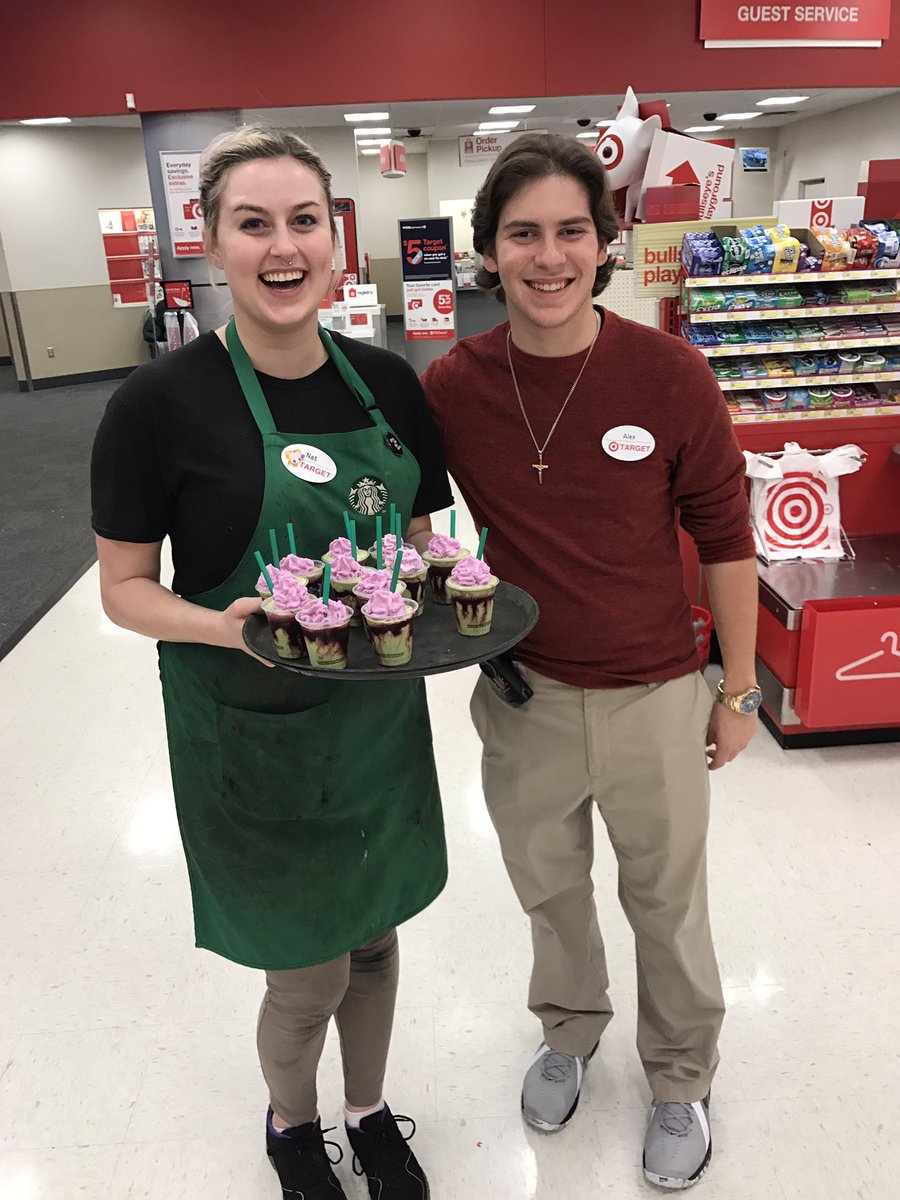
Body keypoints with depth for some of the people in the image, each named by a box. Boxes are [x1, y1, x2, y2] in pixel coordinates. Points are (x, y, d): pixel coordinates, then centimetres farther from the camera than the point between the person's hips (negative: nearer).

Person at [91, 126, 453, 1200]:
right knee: (308, 976, 10)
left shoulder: (387, 382, 0)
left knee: (373, 939, 21)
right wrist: (229, 627, -26)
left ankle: (369, 1112, 51)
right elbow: (124, 588, -8)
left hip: (379, 717, 5)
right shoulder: (162, 403, -14)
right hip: (250, 732, -4)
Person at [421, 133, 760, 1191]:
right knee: (547, 888, 24)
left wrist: (739, 690, 0)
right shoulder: (451, 387, -10)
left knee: (667, 903, 18)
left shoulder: (670, 376, -14)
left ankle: (679, 1081, 48)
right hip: (523, 699, 2)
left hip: (656, 700, -1)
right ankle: (569, 1030, 55)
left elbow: (724, 538, -6)